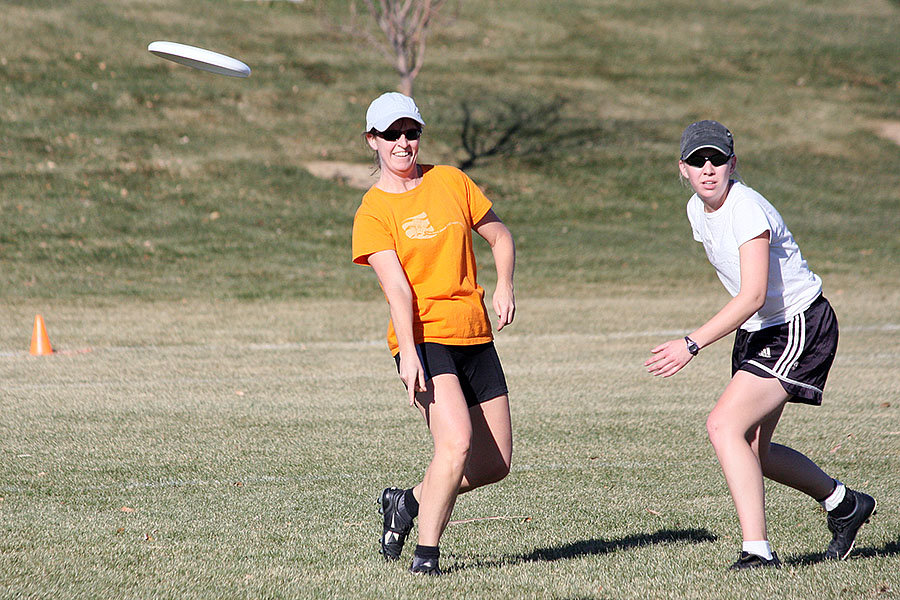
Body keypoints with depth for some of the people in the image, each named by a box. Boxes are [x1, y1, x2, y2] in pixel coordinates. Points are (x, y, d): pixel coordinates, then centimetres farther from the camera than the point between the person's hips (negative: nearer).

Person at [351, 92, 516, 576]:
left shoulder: (450, 181, 10)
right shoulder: (373, 211, -3)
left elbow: (500, 237, 19)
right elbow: (396, 285, -15)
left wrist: (504, 286, 0)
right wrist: (407, 353, -26)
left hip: (475, 336, 6)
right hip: (424, 339, -6)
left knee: (495, 463, 6)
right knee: (456, 441, -25)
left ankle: (408, 502, 28)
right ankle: (426, 554, -16)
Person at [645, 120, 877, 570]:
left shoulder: (747, 210, -25)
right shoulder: (697, 211, 3)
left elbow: (753, 296, -33)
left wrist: (691, 344, -37)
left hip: (800, 329, -9)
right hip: (756, 331, 9)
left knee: (724, 427, -22)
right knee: (751, 450, 13)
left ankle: (758, 552, -23)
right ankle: (842, 504, 35)